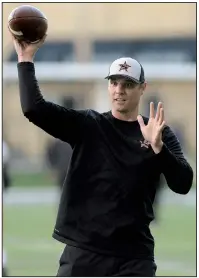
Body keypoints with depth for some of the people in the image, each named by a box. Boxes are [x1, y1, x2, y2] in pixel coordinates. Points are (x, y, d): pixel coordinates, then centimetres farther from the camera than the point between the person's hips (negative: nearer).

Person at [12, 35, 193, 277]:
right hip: (83, 250, 1)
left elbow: (183, 184, -8)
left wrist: (157, 146, -23)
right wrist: (26, 59, -11)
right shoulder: (87, 125, 7)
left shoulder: (161, 134, 5)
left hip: (134, 256, 0)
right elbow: (34, 108, -4)